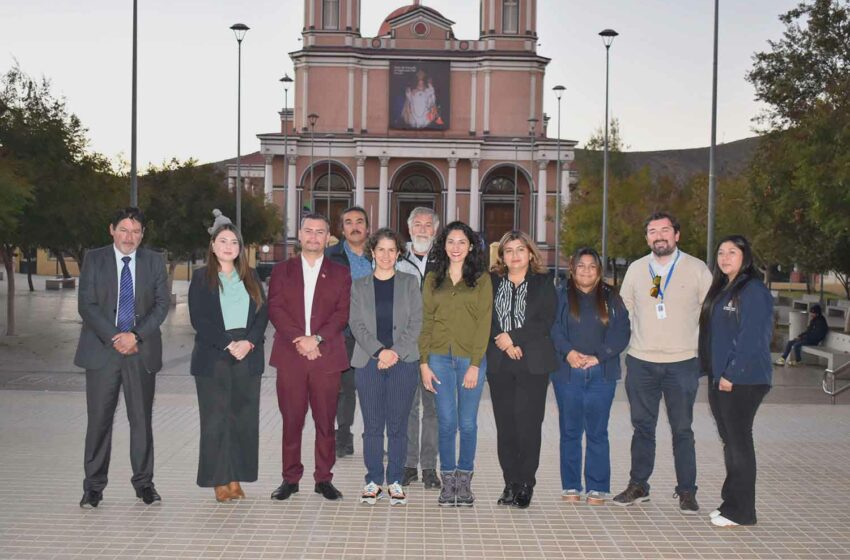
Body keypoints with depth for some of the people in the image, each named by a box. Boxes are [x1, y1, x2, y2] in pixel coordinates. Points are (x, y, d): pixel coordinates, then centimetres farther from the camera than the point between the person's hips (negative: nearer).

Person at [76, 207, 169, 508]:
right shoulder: (94, 259, 4)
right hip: (102, 348, -1)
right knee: (99, 419, 1)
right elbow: (86, 305, -2)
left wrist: (136, 335, -12)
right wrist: (114, 337, -12)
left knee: (142, 418, 5)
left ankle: (144, 483, 16)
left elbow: (162, 304, 1)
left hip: (142, 350, 1)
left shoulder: (154, 261, 7)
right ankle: (94, 486, 11)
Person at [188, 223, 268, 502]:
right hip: (213, 358, -3)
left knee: (244, 418, 2)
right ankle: (219, 481, 8)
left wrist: (249, 342, -10)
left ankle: (236, 479, 11)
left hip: (248, 357, 3)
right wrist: (227, 344, -14)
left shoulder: (251, 277, 13)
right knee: (215, 420, 0)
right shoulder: (201, 277, 4)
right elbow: (198, 318, -5)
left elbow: (263, 313, 6)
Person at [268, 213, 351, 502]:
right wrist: (299, 339, -12)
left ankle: (324, 478, 12)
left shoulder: (340, 274, 11)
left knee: (325, 421, 2)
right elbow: (275, 309, 1)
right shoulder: (282, 270, 12)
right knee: (291, 420, 3)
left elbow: (342, 313, 1)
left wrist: (317, 338, -13)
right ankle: (290, 478, 13)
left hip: (326, 356, 0)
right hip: (290, 356, 0)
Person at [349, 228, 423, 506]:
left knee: (398, 425, 2)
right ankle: (374, 480, 14)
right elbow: (356, 324, 1)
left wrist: (396, 352, -11)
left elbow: (416, 322, 1)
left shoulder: (409, 283, 8)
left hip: (403, 361, 0)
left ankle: (395, 480, 13)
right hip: (368, 362, 1)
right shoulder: (359, 285, 10)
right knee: (372, 425, 3)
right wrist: (379, 350, -12)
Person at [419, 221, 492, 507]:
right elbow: (426, 322, 8)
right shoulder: (433, 279, 10)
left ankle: (464, 481, 16)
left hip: (471, 359, -1)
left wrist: (475, 364, -10)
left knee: (467, 422, 3)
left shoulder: (481, 279, 3)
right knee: (446, 422, 3)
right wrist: (424, 363, 0)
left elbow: (484, 323, -3)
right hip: (439, 358, 2)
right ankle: (448, 481, 13)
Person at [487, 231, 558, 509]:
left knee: (528, 424, -6)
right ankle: (510, 484, 11)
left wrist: (512, 337, -11)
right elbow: (484, 319, 5)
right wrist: (503, 343, -10)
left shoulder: (543, 283, 6)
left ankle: (526, 484, 5)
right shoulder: (491, 282, 11)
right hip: (499, 364, 2)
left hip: (533, 364, -2)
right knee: (505, 424, 2)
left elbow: (545, 322, -4)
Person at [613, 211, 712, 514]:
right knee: (642, 427, 10)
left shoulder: (696, 269, -1)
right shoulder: (636, 269, 8)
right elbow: (624, 308, 16)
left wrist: (700, 345, 0)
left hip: (682, 363, -2)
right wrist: (625, 343, 10)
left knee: (682, 430, 3)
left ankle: (687, 492, 14)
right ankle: (638, 486, 21)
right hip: (640, 361, 3)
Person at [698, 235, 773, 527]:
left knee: (739, 442, -3)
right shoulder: (721, 290, 16)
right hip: (719, 379, 9)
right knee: (729, 441, 13)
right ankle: (731, 503, 23)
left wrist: (731, 374, -18)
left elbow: (751, 338, -18)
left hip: (743, 381, -9)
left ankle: (741, 511, 6)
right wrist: (714, 373, 13)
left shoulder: (754, 291, -12)